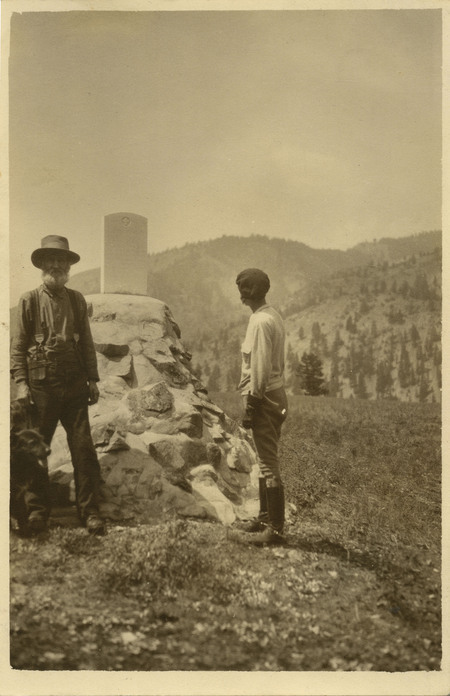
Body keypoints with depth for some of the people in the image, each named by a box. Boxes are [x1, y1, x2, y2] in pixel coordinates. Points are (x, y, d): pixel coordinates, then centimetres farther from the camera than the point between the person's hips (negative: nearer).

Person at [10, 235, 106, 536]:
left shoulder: (77, 300, 11)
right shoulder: (29, 301, 4)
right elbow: (19, 344, 4)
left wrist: (93, 379, 10)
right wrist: (21, 383, -4)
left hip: (74, 384, 2)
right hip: (41, 385, -1)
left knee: (84, 448, -1)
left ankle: (90, 511, 7)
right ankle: (37, 511, 17)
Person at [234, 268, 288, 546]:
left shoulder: (261, 322, -17)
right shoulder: (274, 316, 13)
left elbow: (260, 369, -20)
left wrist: (251, 406, -18)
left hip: (264, 398, -10)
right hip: (277, 394, 10)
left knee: (269, 463, -6)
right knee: (267, 460, 18)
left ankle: (276, 528, -1)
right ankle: (266, 517, 30)